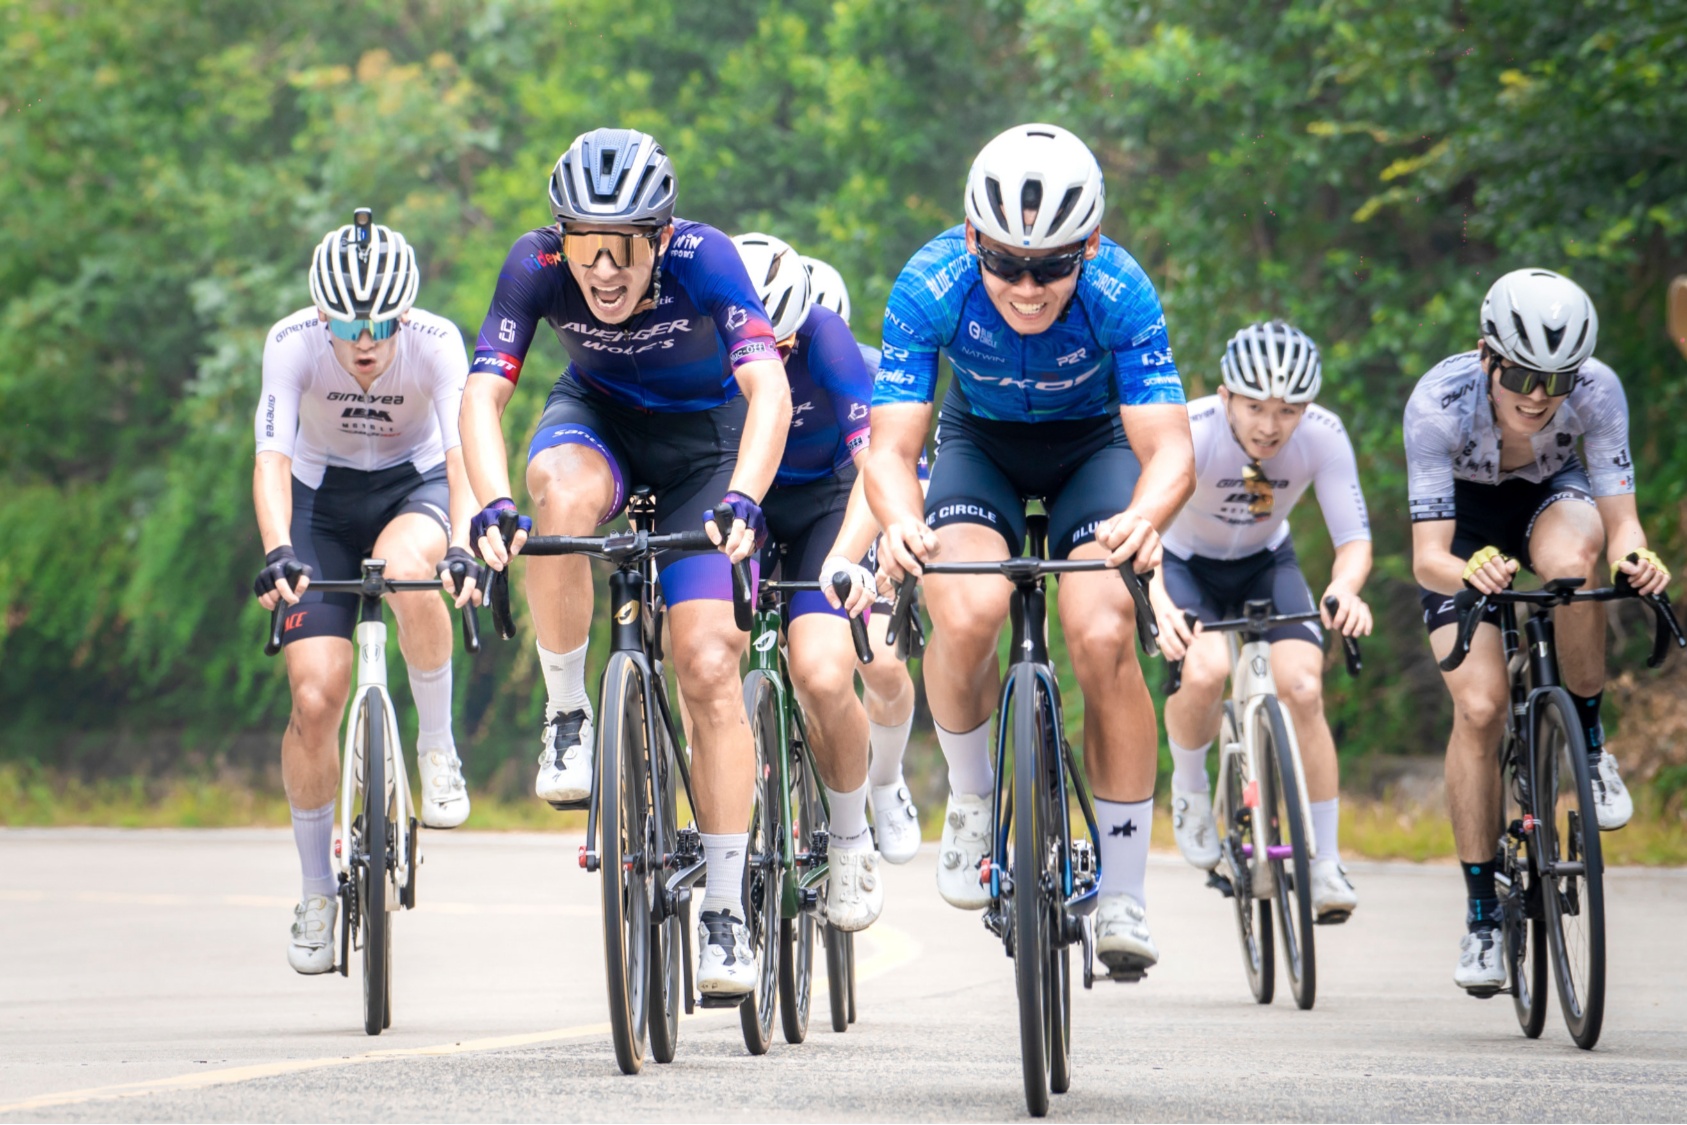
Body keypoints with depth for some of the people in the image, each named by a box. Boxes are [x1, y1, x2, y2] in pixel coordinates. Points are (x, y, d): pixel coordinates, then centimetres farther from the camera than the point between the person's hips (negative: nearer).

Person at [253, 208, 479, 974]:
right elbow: (272, 459, -33)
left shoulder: (436, 343, -25)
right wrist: (278, 552, -51)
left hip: (414, 486, -1)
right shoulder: (293, 344, -25)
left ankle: (437, 745, -15)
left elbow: (463, 454, -34)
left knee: (404, 567, -38)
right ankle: (317, 895, 6)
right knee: (315, 697, -11)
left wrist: (463, 546, -52)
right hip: (323, 498, 1)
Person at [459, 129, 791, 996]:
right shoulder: (537, 264, -26)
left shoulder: (701, 258, -32)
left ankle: (724, 913, -4)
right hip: (598, 414, 1)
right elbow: (483, 394, -32)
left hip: (705, 436, -1)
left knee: (710, 670, -13)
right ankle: (566, 716, -17)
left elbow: (768, 387, -41)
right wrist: (493, 506, -49)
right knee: (563, 495, -37)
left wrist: (741, 501, -57)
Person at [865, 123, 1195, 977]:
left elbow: (1169, 446, -35)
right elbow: (891, 446, -31)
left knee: (1103, 635, -24)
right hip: (981, 442, 1)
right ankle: (971, 799, 1)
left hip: (1093, 445, -1)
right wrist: (899, 521, -54)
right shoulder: (932, 287, -31)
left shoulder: (1120, 293, -32)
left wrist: (1143, 520, -58)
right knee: (966, 611, -29)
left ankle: (1124, 896, -11)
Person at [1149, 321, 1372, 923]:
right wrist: (1159, 604, -61)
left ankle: (1325, 864, -9)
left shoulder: (1324, 435, -25)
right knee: (1204, 670, -31)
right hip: (1184, 563, -2)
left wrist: (1344, 590, -47)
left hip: (1264, 563, 2)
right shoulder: (1191, 431, -33)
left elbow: (1354, 540, -23)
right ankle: (1189, 787, 1)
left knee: (1303, 688, -21)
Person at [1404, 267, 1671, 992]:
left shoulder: (1597, 391, -31)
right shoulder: (1439, 403, -36)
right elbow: (1427, 558, -37)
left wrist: (1632, 555, -52)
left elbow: (1620, 522, -28)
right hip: (1466, 522, -1)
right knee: (1479, 707, -18)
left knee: (1568, 560, -37)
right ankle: (1481, 916, -5)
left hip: (1552, 497, 1)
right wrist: (1466, 572, -59)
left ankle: (1590, 742, -14)